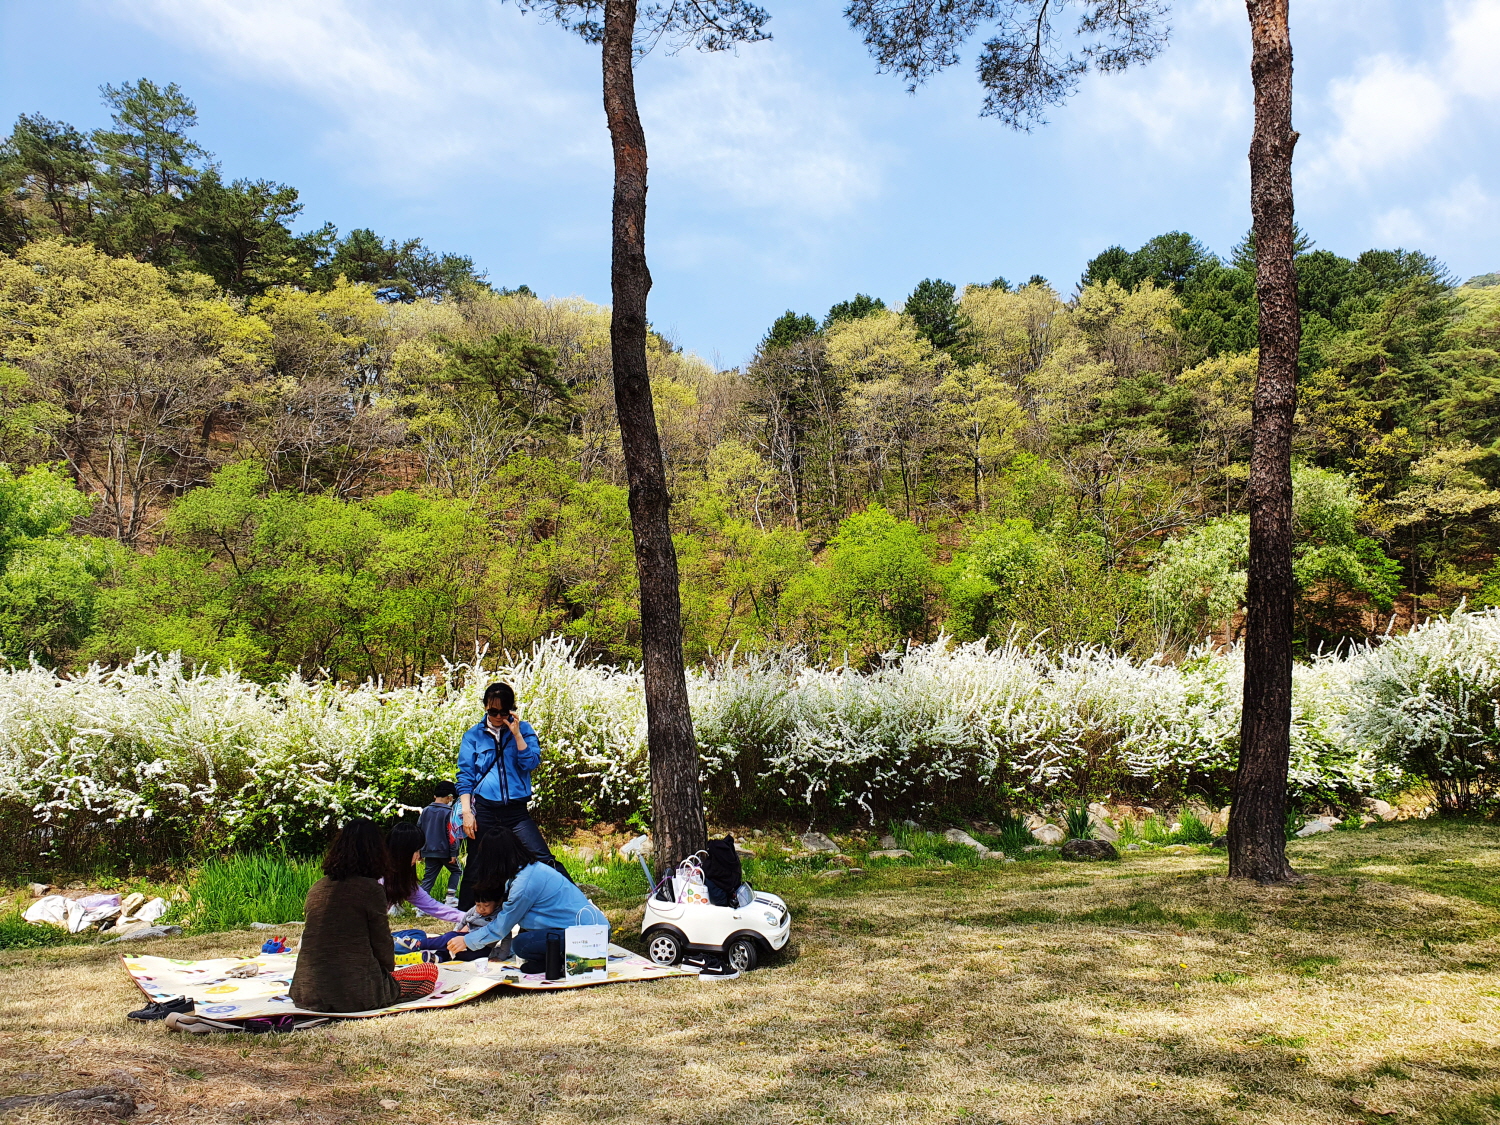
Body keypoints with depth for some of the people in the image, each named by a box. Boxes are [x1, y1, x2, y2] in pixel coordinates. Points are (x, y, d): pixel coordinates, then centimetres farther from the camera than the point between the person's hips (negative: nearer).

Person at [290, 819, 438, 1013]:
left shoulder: (316, 888, 7)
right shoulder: (370, 888, -11)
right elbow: (382, 943, -4)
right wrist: (389, 968, 18)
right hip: (354, 994, -7)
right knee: (430, 971, 12)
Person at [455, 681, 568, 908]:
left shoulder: (523, 730, 6)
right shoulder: (473, 735, 6)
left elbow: (531, 763, -5)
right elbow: (465, 777, 4)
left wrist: (516, 733, -12)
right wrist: (466, 812, -5)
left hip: (517, 811, 0)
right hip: (484, 811, 0)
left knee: (544, 859, -10)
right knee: (476, 868, 7)